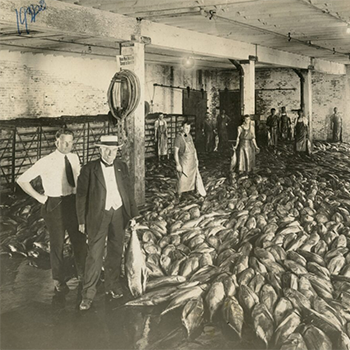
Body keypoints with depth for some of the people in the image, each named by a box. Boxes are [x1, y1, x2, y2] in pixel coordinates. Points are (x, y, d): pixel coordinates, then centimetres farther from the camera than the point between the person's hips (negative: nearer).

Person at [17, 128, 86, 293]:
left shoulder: (74, 158, 2)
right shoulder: (46, 162, -14)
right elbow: (22, 180, -11)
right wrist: (39, 197, -10)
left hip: (73, 202, 5)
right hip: (54, 205, -5)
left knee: (80, 239, 14)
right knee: (57, 244, 7)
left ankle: (82, 272, 35)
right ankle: (59, 280, 25)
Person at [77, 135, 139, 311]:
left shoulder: (122, 167, 5)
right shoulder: (88, 169, -7)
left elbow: (128, 191, 10)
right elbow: (81, 196, -5)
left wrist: (134, 215, 9)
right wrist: (82, 221, -6)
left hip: (119, 213, 4)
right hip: (98, 215, -4)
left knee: (116, 251, 14)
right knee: (94, 254, -2)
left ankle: (112, 285, 31)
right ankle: (88, 293, 8)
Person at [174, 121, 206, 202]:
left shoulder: (189, 136, 5)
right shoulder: (179, 138, -16)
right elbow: (175, 152, -17)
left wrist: (196, 159, 16)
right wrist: (178, 165, -19)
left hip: (192, 162, 6)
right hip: (184, 163, -6)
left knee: (196, 177, 13)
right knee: (182, 180, 1)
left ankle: (201, 192, 28)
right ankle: (179, 196, 17)